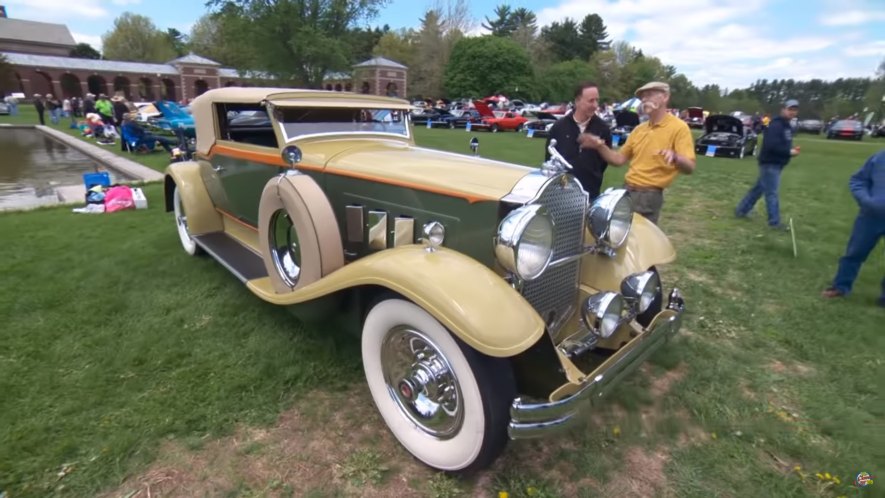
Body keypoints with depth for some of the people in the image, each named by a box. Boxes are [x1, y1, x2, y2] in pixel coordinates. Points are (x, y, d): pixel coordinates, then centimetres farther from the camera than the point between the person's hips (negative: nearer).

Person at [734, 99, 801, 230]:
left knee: (758, 189, 15)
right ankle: (775, 222, 0)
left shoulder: (787, 126, 15)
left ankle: (741, 210, 24)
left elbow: (782, 145, 21)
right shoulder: (775, 125, -17)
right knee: (771, 193, -5)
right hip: (770, 163, -10)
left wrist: (791, 149, 1)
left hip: (776, 163, 10)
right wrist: (789, 152, -19)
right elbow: (771, 146, -26)